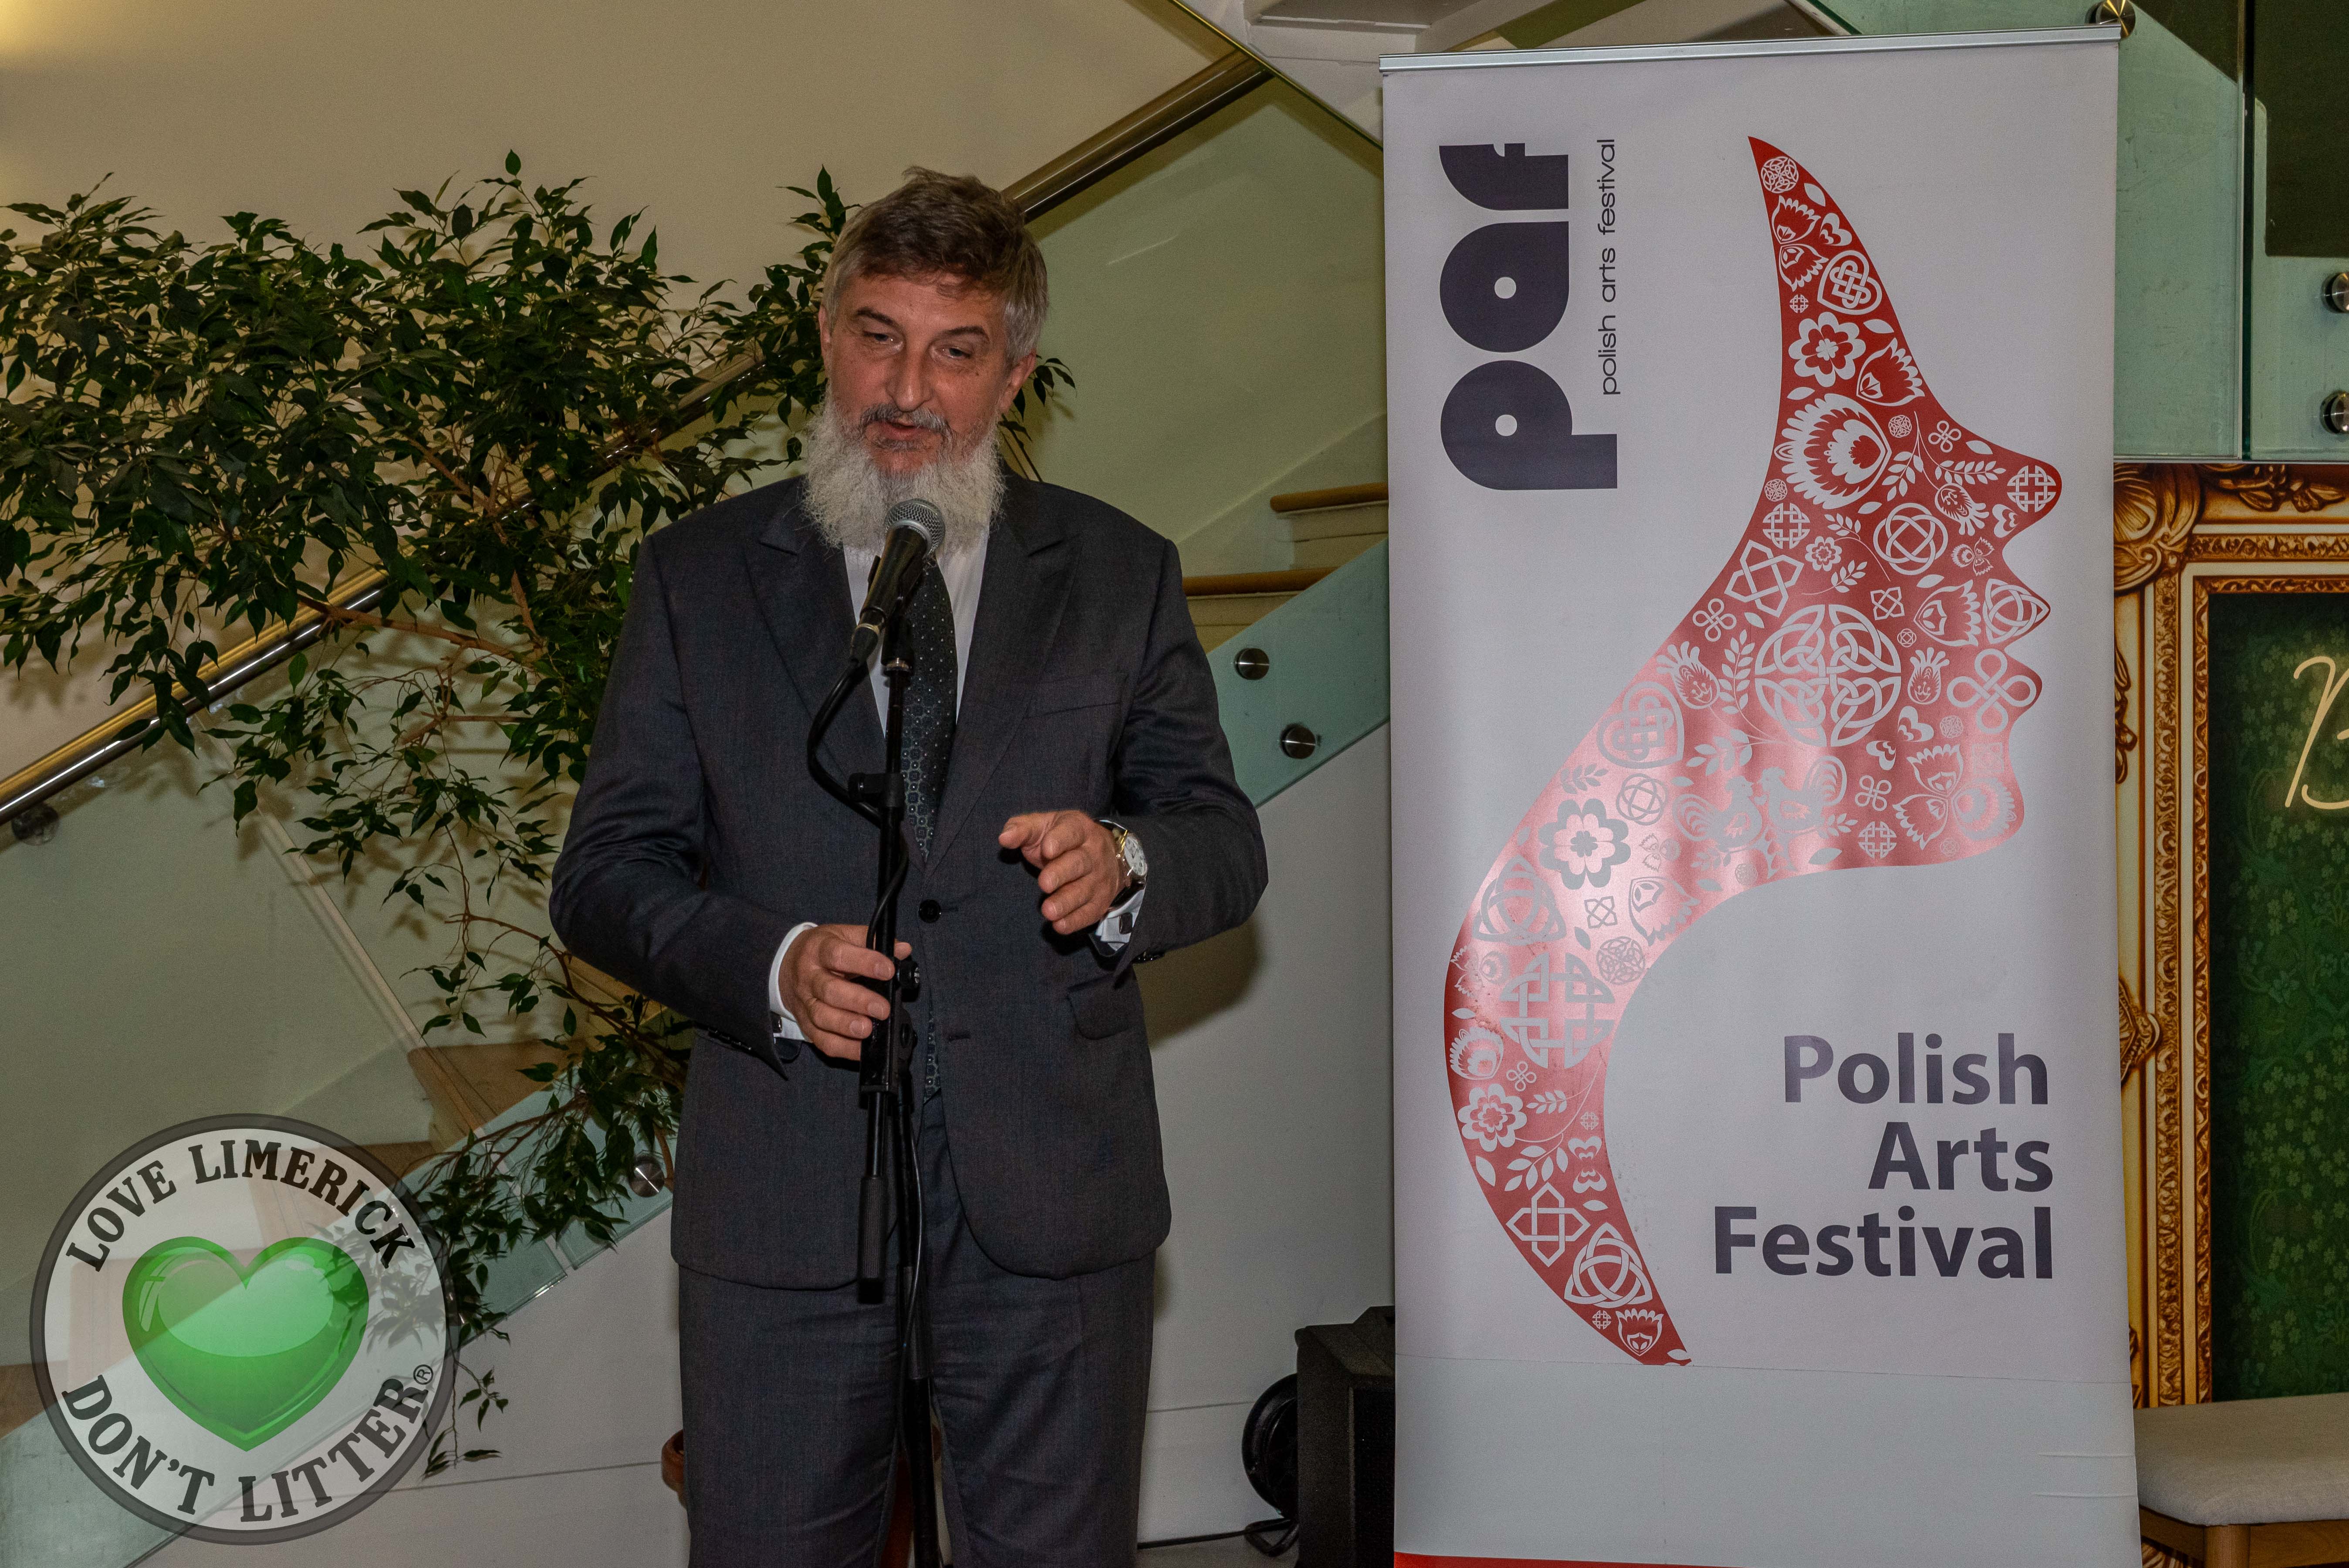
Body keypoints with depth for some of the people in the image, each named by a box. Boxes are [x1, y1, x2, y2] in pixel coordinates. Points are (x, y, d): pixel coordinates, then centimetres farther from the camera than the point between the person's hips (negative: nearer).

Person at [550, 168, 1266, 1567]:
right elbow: (607, 872, 4)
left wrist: (1125, 868, -16)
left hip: (1052, 1194, 1)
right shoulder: (699, 576, 6)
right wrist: (771, 965, -15)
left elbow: (1224, 842, 7)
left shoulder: (1122, 575, 8)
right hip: (783, 1203, 0)